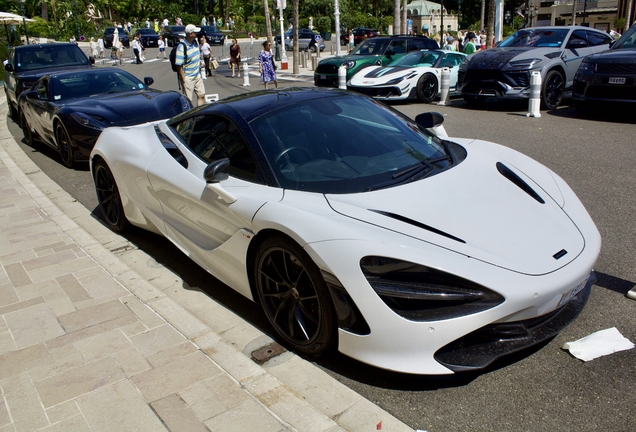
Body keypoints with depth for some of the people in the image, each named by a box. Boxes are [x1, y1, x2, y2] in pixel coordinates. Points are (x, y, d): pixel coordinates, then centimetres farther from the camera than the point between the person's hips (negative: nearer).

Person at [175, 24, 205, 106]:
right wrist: (183, 80, -21)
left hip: (198, 76, 8)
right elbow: (179, 65, -21)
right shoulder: (182, 47, -22)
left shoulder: (196, 42, 2)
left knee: (201, 95, 11)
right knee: (188, 101, 1)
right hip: (188, 78, -7)